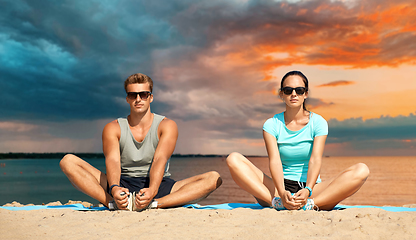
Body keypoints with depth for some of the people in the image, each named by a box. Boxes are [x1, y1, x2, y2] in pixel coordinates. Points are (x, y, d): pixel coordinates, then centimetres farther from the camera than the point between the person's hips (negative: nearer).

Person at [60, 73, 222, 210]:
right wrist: (114, 189, -38)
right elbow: (112, 160, -15)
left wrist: (152, 190, -38)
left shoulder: (167, 126, 1)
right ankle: (114, 203, -36)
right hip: (123, 186, 1)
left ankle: (154, 204, -43)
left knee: (214, 178, -24)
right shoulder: (113, 128, 4)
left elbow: (160, 160, -17)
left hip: (158, 185, 0)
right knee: (68, 161, -17)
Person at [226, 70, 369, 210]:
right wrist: (282, 193, -32)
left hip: (312, 188, 1)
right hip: (279, 187, 0)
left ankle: (311, 204, -38)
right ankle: (277, 203, -35)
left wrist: (308, 191, -32)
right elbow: (274, 160, -13)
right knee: (234, 159, -22)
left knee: (361, 170, -23)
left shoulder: (318, 122, 2)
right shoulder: (272, 124, 2)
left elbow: (315, 159, -12)